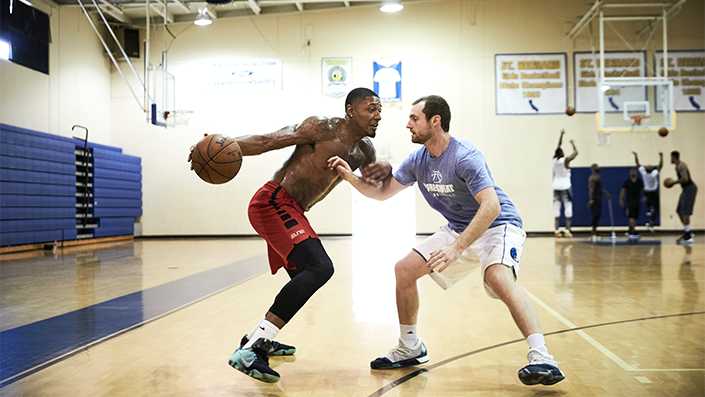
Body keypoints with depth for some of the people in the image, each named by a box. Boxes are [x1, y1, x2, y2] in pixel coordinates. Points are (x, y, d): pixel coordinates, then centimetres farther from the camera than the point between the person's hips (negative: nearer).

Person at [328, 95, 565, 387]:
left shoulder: (465, 157, -27)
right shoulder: (417, 161, -2)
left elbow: (491, 206, -35)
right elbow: (382, 192, 7)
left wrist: (457, 248, -41)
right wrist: (351, 177, -9)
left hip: (497, 225, -8)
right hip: (459, 228, 8)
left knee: (498, 278, -37)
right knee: (404, 269, 0)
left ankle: (541, 358, -32)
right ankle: (410, 349, 15)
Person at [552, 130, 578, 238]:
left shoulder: (554, 159, 3)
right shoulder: (565, 160, -11)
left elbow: (558, 146, 16)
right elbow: (576, 152, 1)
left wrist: (561, 135, 25)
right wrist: (573, 143, 17)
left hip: (556, 186, 5)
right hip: (565, 186, -5)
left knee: (556, 207, 3)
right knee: (568, 207, -1)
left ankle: (556, 229, -2)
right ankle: (567, 229, -7)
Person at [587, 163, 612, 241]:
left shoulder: (598, 177, 19)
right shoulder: (592, 178, -12)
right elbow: (591, 189, -20)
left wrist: (607, 194, 22)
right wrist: (591, 200, -28)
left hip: (598, 198, 10)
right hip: (594, 199, -10)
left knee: (597, 215, 10)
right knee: (596, 215, -11)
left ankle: (594, 233, 15)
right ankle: (593, 233, -8)